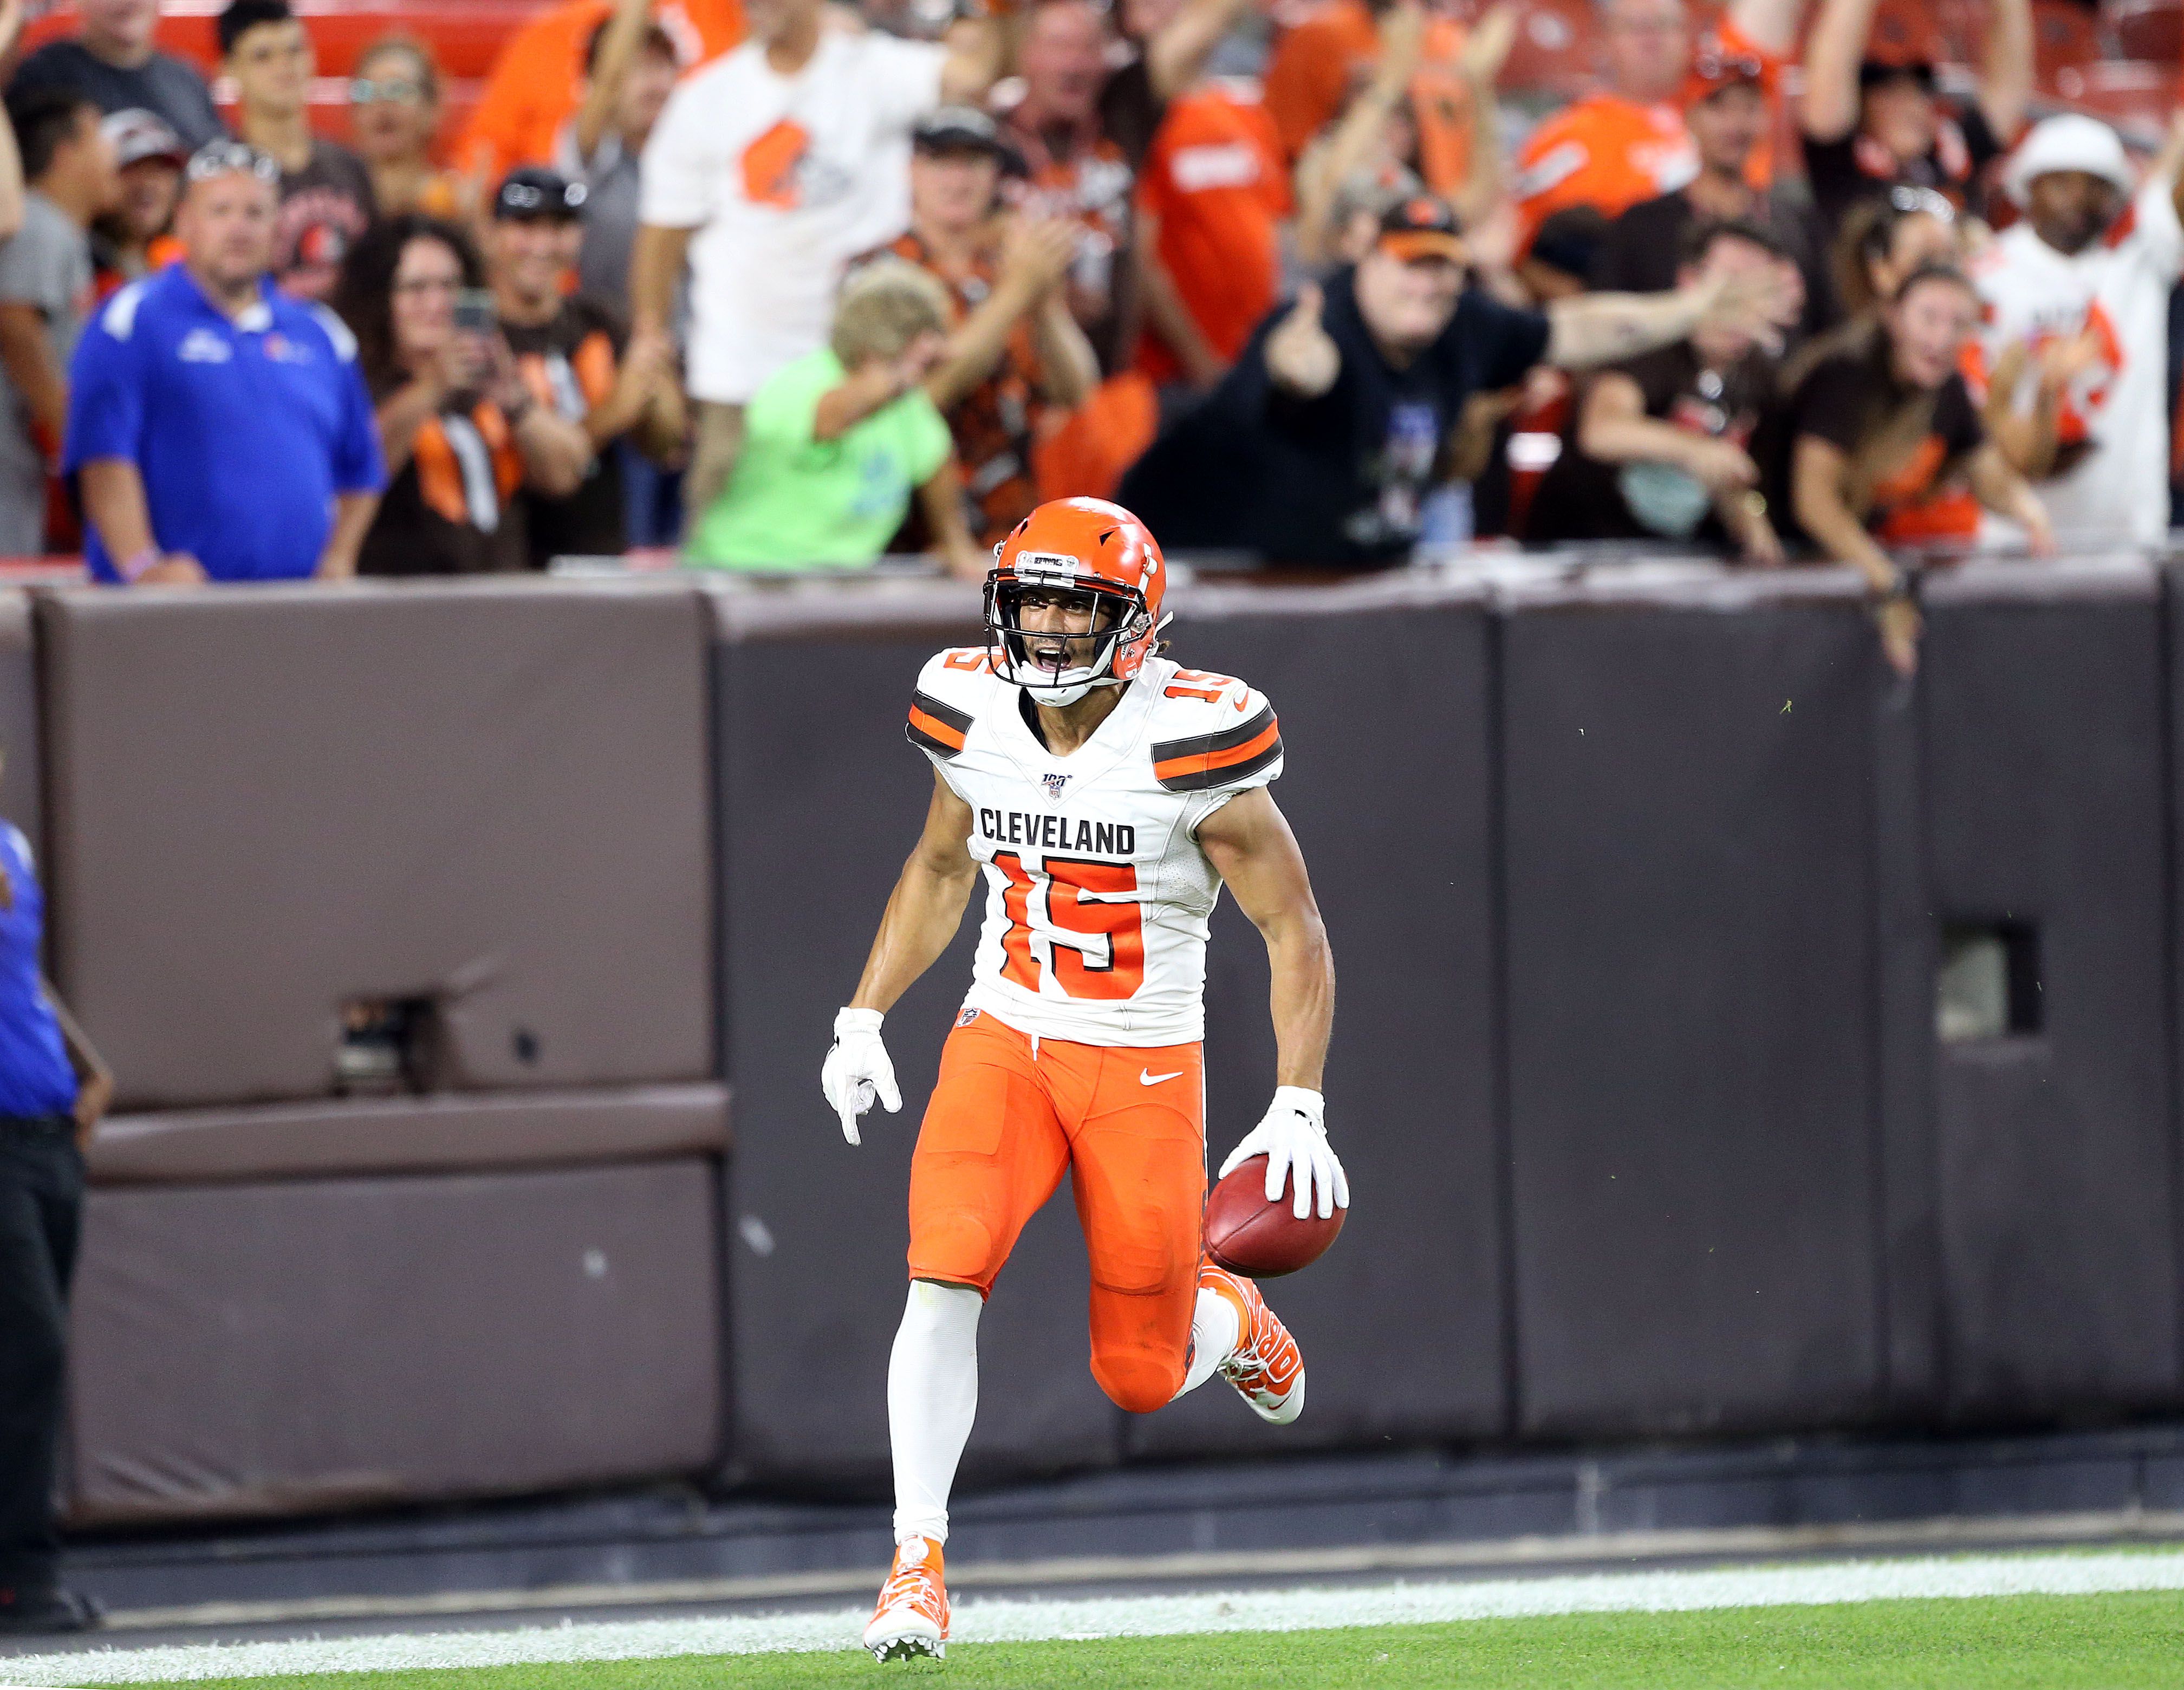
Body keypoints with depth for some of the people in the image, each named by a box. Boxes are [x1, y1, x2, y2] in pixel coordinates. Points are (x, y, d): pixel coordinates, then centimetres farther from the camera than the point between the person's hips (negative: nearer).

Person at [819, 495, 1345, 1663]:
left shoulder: (1186, 745, -17)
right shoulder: (977, 720, -3)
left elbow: (1293, 929, -10)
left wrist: (1298, 1110, -17)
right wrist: (864, 1017, 11)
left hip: (1143, 1072, -3)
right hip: (1003, 1043, 3)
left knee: (1140, 1382, 3)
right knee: (944, 1279, -22)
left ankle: (1227, 1315, 39)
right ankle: (918, 1561, -15)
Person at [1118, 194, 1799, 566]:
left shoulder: (1463, 330, -5)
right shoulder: (1328, 328, -29)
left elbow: (1571, 332, 9)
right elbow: (1306, 363, -54)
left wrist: (1692, 310, 10)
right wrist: (1295, 364, -79)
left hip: (1357, 565, 7)